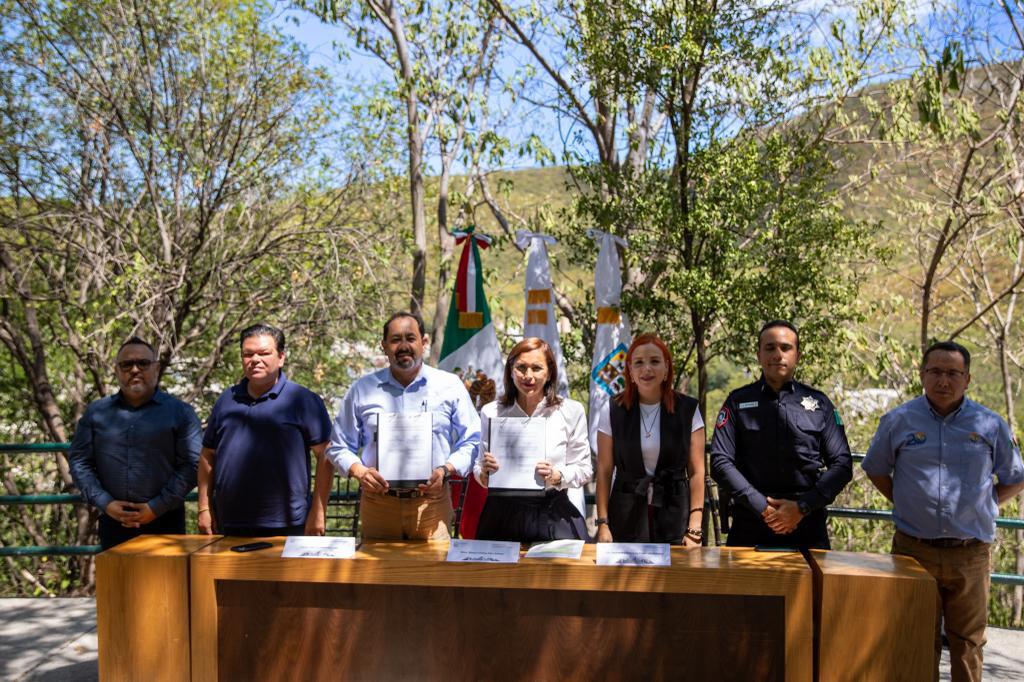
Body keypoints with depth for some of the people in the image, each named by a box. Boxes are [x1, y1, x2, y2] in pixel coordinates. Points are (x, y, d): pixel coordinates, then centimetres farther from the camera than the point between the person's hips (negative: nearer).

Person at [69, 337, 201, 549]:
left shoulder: (180, 412, 2)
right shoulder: (95, 412, 11)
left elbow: (192, 464, -4)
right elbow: (78, 461, 8)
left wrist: (157, 507, -10)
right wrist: (105, 503, -5)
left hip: (164, 522, -2)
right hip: (113, 522, 2)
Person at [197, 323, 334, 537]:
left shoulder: (303, 400, -2)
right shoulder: (226, 400, 12)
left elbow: (325, 456, -6)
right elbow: (208, 456, 16)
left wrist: (318, 513, -11)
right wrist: (204, 508, 9)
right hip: (230, 526, 4)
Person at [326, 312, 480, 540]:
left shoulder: (451, 386, 6)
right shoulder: (362, 389, 8)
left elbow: (470, 442, 7)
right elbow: (339, 446, 12)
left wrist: (446, 470, -9)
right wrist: (360, 472, -7)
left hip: (432, 503, -1)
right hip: (377, 502, 1)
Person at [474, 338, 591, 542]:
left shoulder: (571, 411, 1)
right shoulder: (491, 412, 5)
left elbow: (584, 468, 1)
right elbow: (479, 470, 11)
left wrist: (557, 477, -17)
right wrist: (484, 473, -10)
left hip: (553, 516, -1)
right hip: (502, 516, 1)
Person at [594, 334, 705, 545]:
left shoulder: (688, 410, 0)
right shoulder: (613, 411, 1)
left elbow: (696, 471, 0)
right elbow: (604, 471, 2)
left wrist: (695, 528, -5)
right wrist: (603, 523, -3)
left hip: (674, 514, 0)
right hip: (626, 517, 0)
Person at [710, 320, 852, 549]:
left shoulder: (819, 403, 7)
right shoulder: (738, 402, 4)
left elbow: (842, 464, 4)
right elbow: (720, 463, -3)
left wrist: (802, 507, -7)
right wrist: (762, 507, -11)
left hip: (807, 525, 1)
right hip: (750, 526, -1)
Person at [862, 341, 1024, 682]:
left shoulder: (991, 425, 2)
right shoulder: (899, 421, 1)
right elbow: (875, 470, 14)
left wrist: (983, 508, 4)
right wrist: (905, 505, 5)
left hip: (971, 554, 0)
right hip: (915, 549, 0)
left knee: (968, 643, 10)